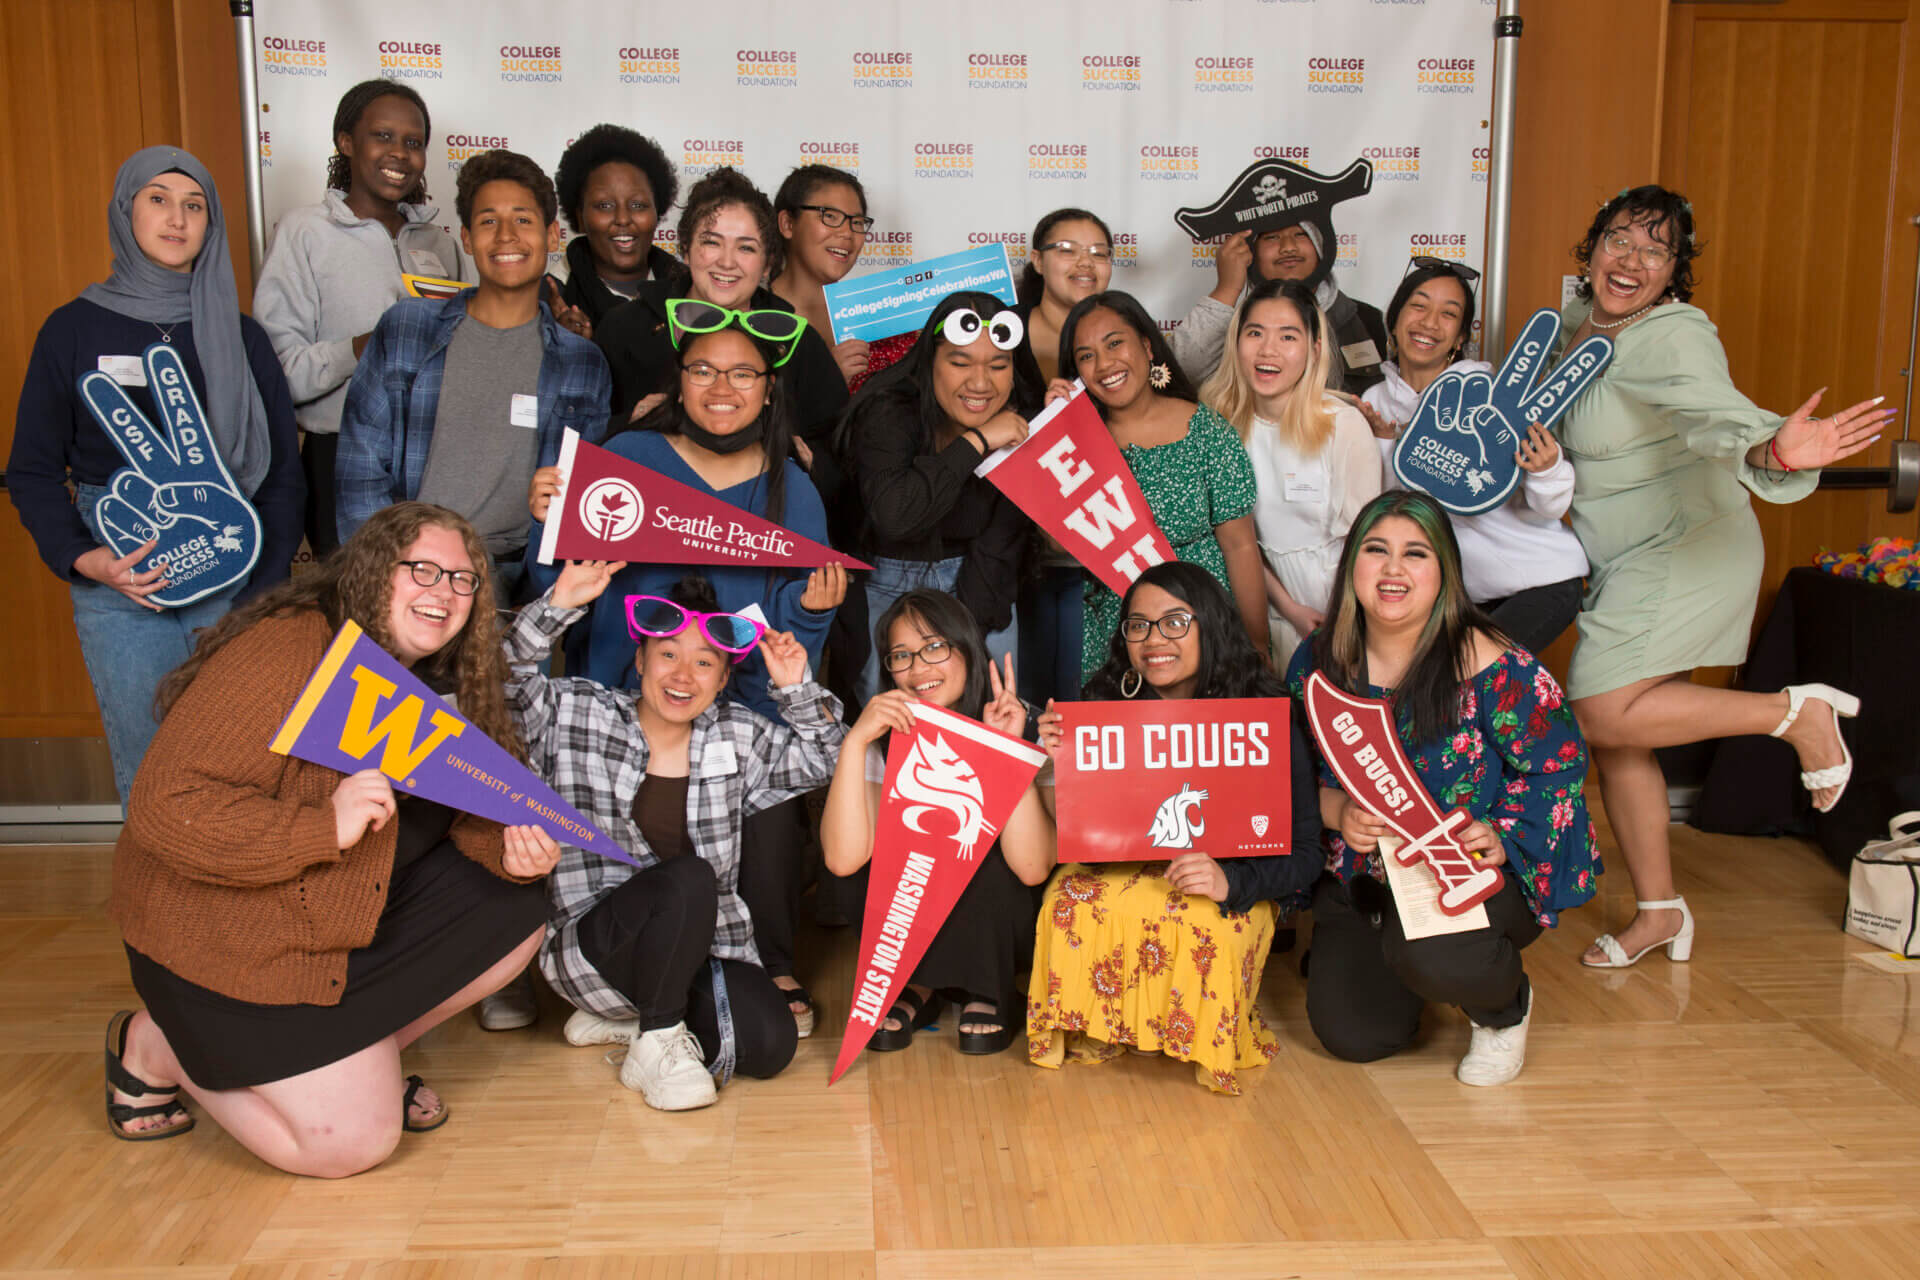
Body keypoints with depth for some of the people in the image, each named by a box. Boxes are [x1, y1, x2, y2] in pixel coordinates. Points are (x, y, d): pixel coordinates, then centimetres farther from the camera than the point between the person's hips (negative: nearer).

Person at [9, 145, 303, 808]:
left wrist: (267, 589, -3)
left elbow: (284, 470, 8)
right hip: (120, 587, 0)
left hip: (232, 581, 1)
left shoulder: (240, 335, 9)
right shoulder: (75, 329, 6)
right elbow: (33, 469, 8)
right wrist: (82, 558, -10)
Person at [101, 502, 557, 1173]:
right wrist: (326, 827, -38)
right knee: (354, 1141, -11)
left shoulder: (449, 685, 2)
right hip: (225, 928, -8)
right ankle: (154, 1049, 11)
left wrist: (513, 849, -21)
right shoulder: (282, 653, -24)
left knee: (516, 915, -5)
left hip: (358, 915, 8)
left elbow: (472, 816, 3)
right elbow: (162, 807, -29)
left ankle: (361, 1057, 10)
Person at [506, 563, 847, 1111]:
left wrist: (796, 688, -2)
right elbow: (502, 681, -12)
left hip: (704, 943, 5)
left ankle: (631, 1013, 9)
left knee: (769, 1044, -20)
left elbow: (827, 757, 13)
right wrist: (558, 606, -22)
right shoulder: (577, 715, 0)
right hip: (591, 939, -5)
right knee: (689, 877, -35)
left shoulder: (737, 737, 8)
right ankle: (658, 1043, -14)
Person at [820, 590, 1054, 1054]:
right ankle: (917, 987, -6)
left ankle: (988, 994, -9)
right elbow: (844, 859, -26)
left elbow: (1032, 867, -29)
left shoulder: (1024, 732, -15)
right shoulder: (887, 742, -9)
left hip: (999, 933, -1)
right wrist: (854, 741, -32)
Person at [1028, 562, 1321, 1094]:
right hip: (1119, 867, 2)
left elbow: (1303, 853, -13)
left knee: (1199, 926, -34)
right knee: (1072, 900, -29)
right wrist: (1058, 763, -23)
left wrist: (1231, 881, -32)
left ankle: (1200, 1036, -2)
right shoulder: (1105, 706, -5)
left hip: (1235, 894, -2)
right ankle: (1095, 1025, -1)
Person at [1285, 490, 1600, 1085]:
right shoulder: (1319, 661, -3)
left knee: (1429, 953, -36)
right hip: (1362, 874, 4)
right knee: (1353, 1035, -7)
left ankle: (1505, 1006, 2)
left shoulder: (1488, 665, -16)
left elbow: (1559, 766, -9)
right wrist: (1339, 813, -17)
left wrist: (1502, 835, -22)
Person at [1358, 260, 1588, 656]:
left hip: (1542, 579, -4)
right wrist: (1387, 445, -14)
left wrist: (1547, 469, -31)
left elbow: (1547, 510, -10)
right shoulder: (1376, 403, 1)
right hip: (1463, 589, 5)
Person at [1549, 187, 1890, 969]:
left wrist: (1775, 451, -59)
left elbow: (1718, 414, -40)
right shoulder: (1578, 320, 4)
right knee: (1614, 735, 8)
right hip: (1628, 562, 8)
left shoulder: (1672, 339, -21)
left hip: (1688, 547, -8)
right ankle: (1659, 912, 21)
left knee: (1602, 714, -17)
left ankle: (1796, 712, 0)